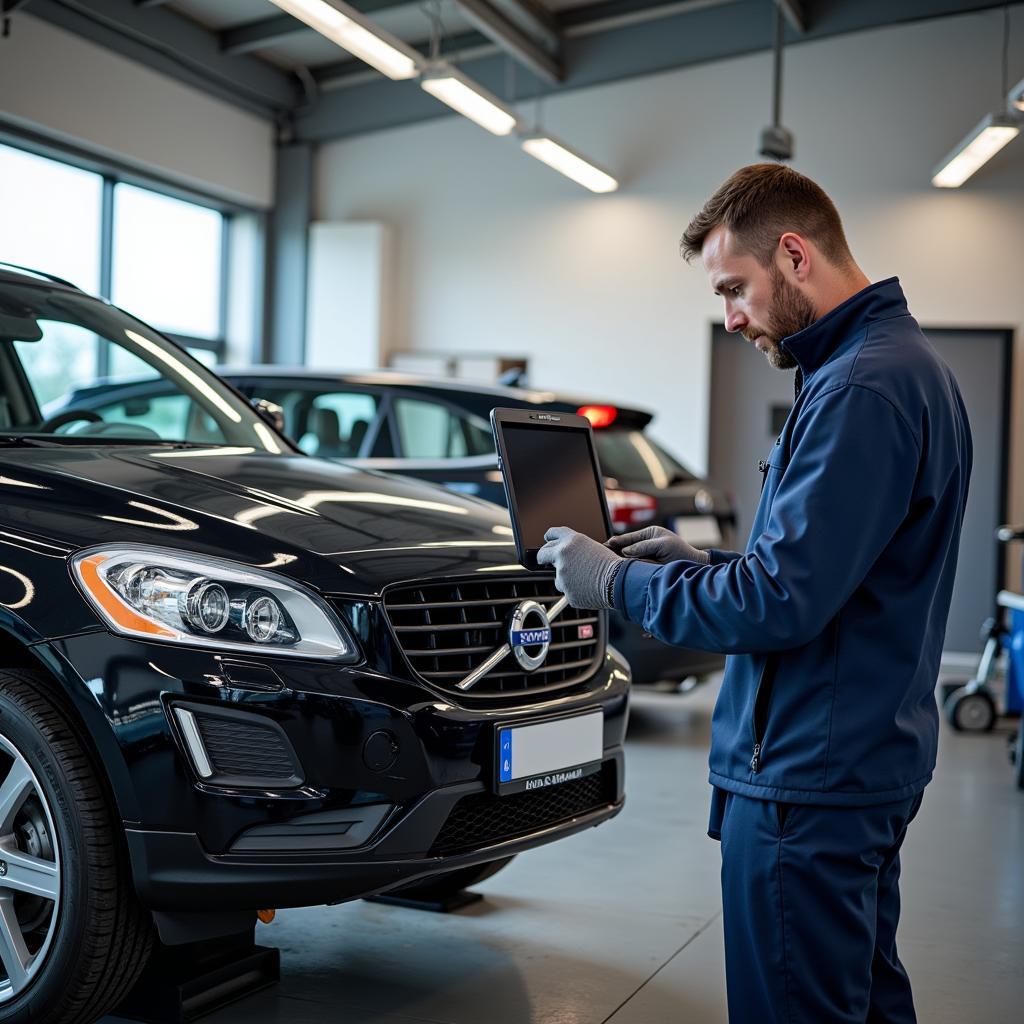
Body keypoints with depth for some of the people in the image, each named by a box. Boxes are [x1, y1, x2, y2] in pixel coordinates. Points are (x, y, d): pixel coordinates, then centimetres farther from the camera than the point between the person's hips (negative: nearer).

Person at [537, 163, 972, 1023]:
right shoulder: (902, 361, 13)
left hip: (808, 778, -10)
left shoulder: (860, 388, -20)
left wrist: (618, 581, -12)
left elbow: (781, 602, -25)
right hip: (870, 760, 10)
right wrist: (701, 562, 10)